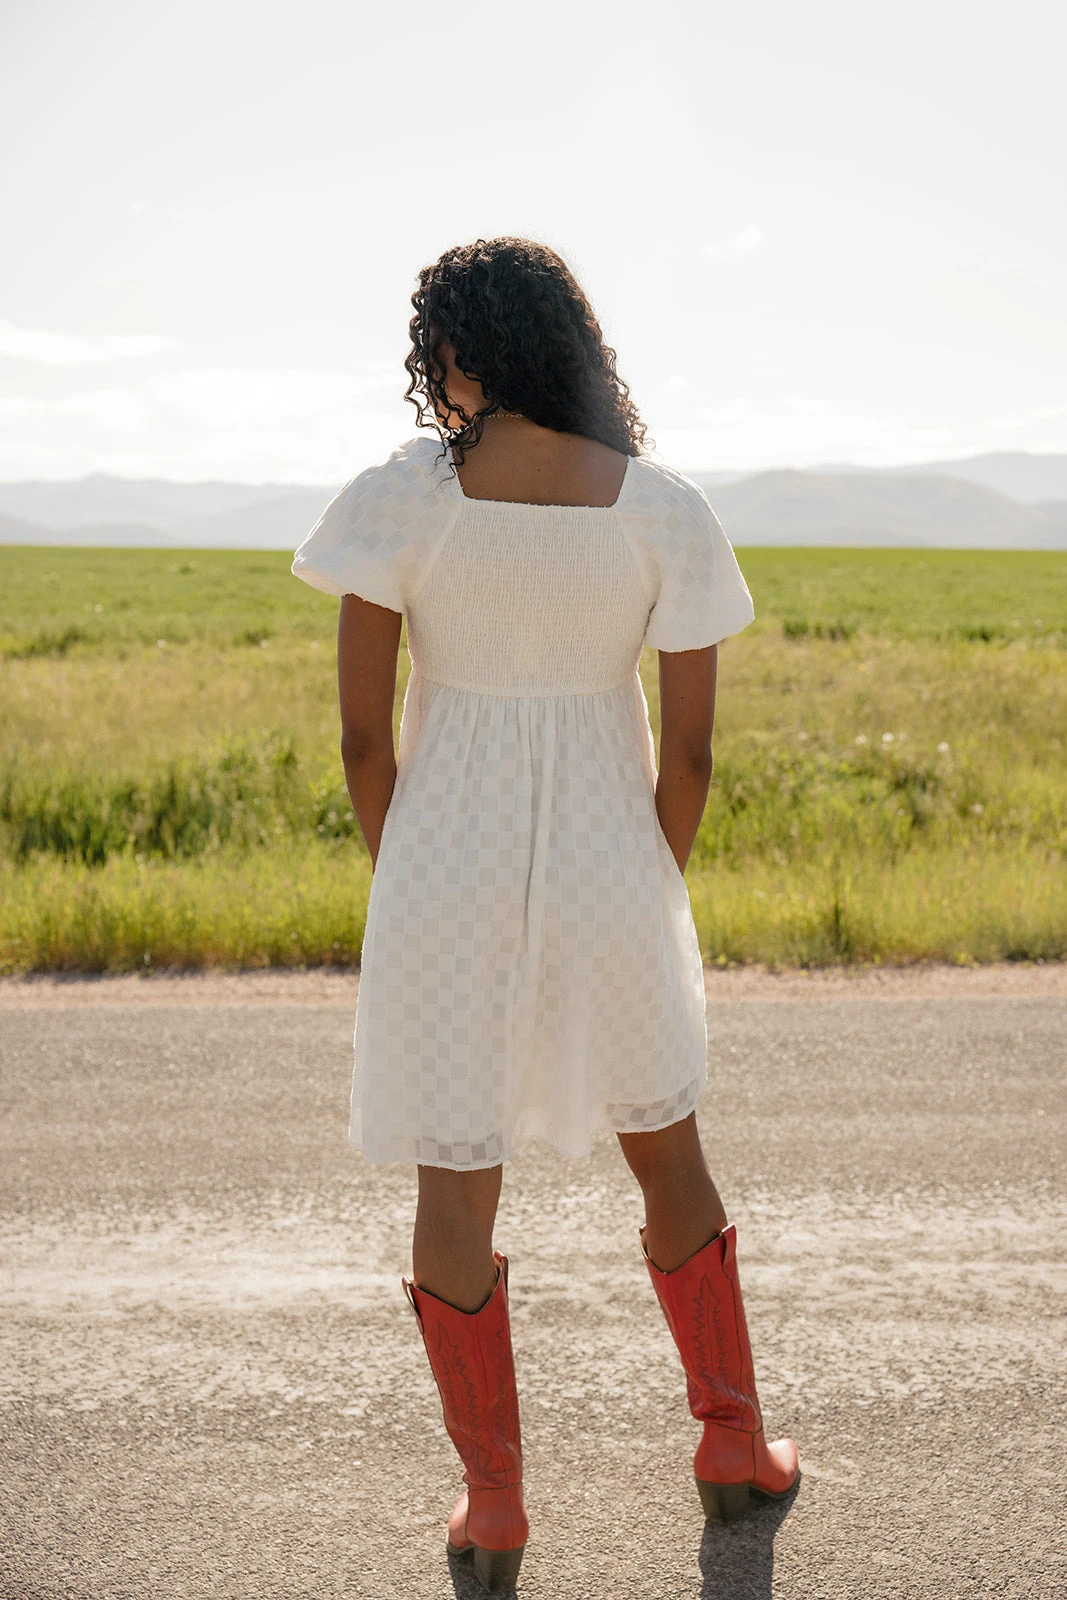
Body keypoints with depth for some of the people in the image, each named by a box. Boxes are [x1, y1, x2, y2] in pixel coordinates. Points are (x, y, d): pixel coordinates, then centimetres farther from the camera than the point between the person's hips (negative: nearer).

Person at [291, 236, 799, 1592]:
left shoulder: (398, 500, -11)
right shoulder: (665, 510, -7)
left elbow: (363, 734, -8)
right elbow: (689, 747, -4)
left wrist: (397, 878, 8)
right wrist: (657, 887, 12)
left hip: (445, 870, -1)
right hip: (606, 870, 2)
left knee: (455, 1188, 13)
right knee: (666, 1149, 23)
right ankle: (733, 1445, 36)